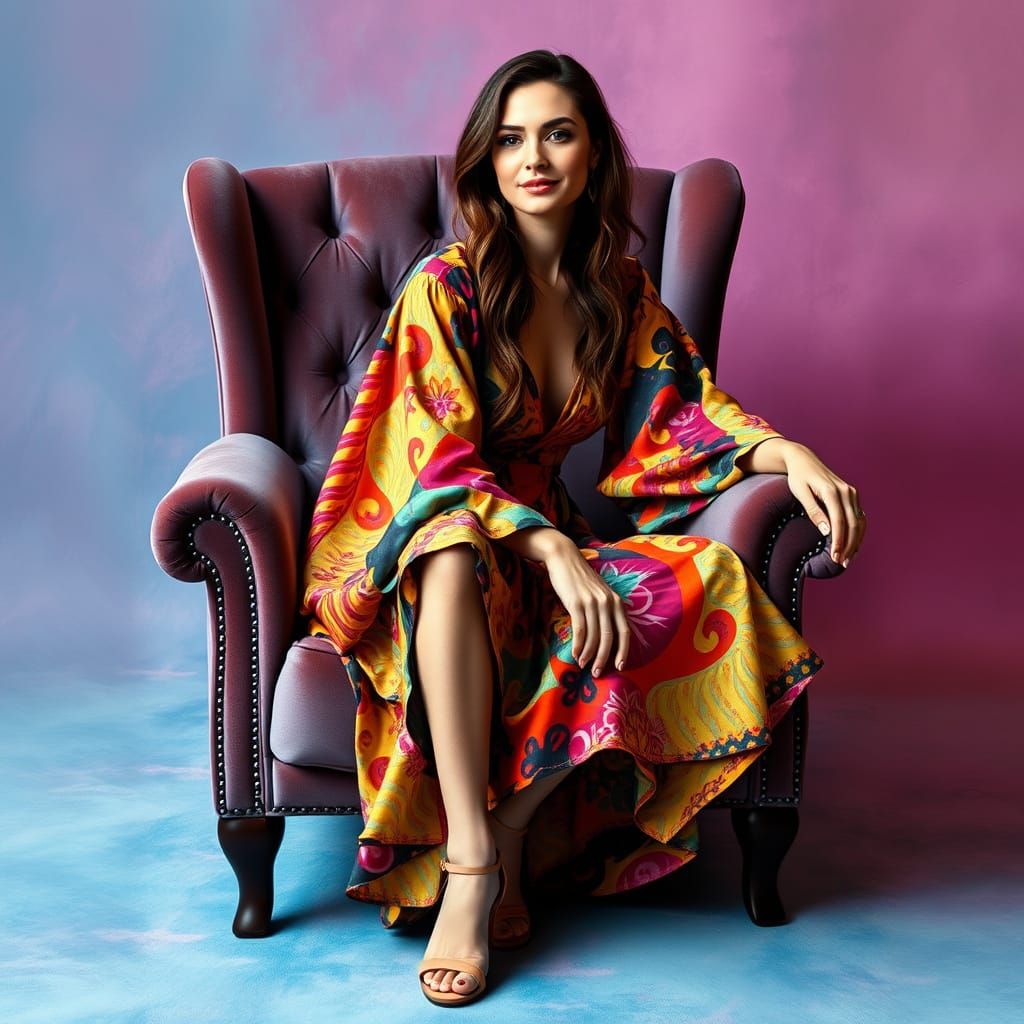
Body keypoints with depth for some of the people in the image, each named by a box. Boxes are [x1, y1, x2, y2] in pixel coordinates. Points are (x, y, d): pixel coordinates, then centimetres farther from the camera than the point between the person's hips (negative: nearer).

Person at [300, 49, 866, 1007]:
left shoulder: (622, 294, 10)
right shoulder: (444, 288, -7)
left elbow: (693, 403, 8)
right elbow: (441, 461, -16)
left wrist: (790, 451, -13)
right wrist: (552, 551, -31)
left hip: (557, 542, 4)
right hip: (445, 543, -4)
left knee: (705, 579, -26)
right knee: (457, 563, -40)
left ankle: (513, 834, -24)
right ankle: (473, 860, -37)